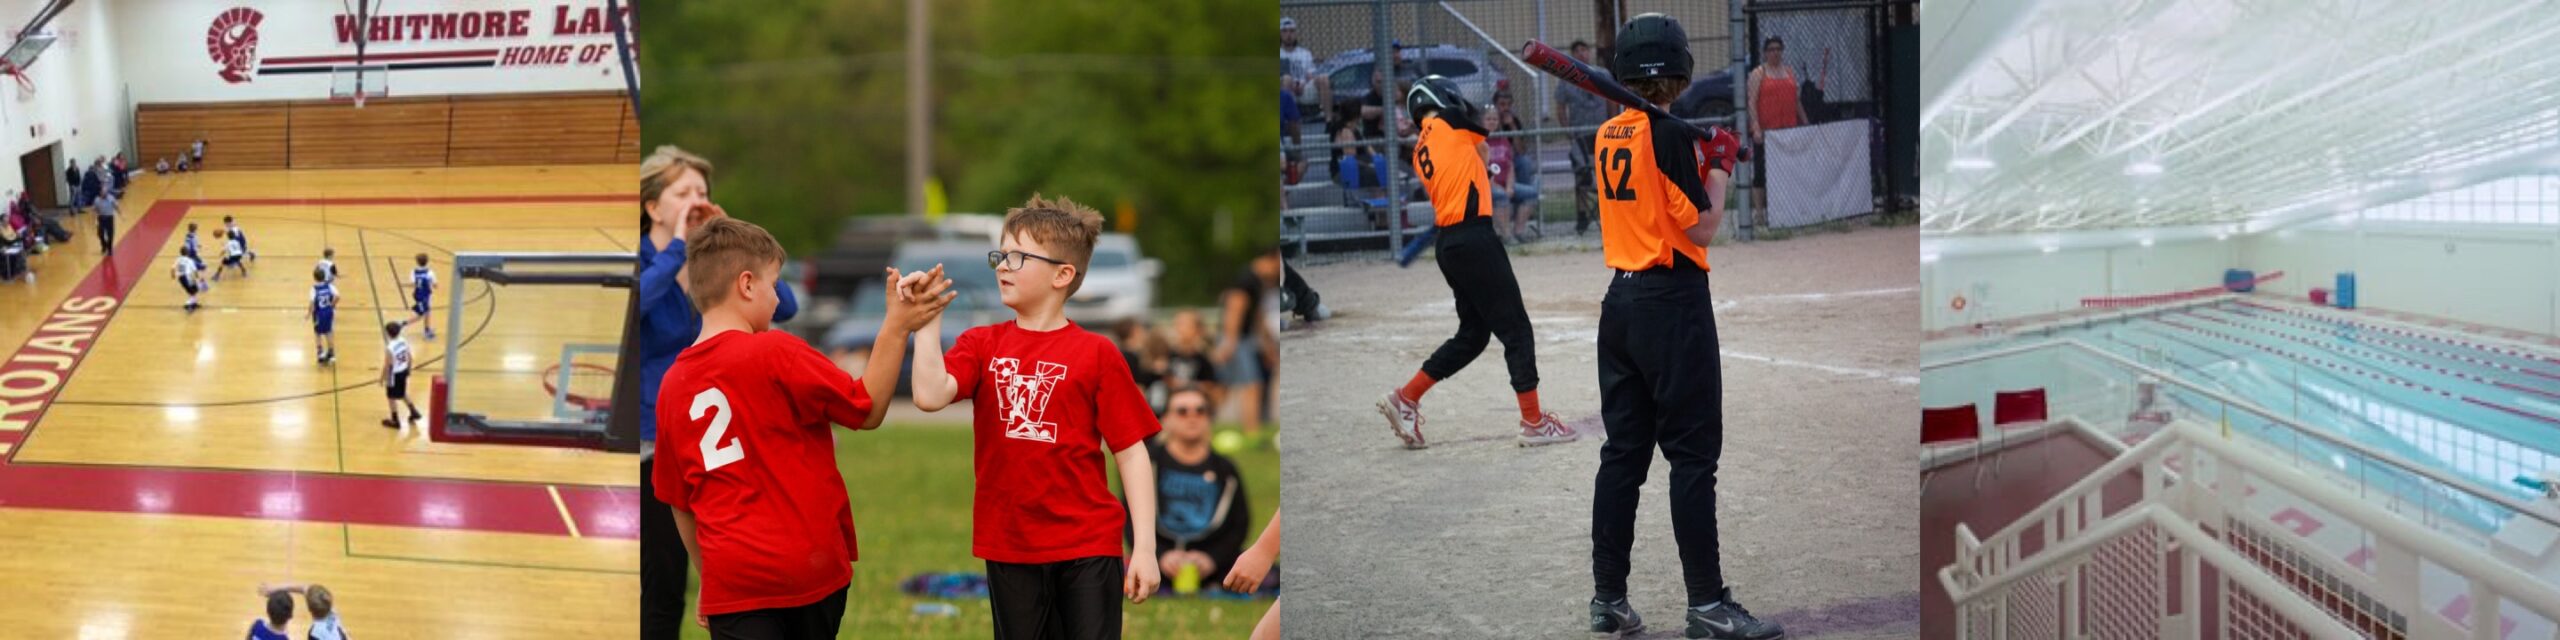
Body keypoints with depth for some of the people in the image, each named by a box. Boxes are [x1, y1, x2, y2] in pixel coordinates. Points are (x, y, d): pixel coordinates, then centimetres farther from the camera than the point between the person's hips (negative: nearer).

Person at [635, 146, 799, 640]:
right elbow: (631, 303, -31)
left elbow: (785, 306, -6)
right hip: (655, 443, -5)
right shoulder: (639, 262, -8)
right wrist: (678, 247, -23)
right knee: (663, 589, -1)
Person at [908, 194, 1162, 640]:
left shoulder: (1096, 354, -5)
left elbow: (1131, 452, -5)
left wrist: (1144, 547, -9)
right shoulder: (981, 344, 4)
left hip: (1087, 546, -3)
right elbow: (930, 396, -15)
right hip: (1008, 546, 3)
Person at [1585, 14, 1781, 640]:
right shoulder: (1673, 134, -14)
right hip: (1673, 305, -7)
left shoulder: (1609, 135, 9)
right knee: (1693, 453, -3)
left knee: (1623, 449, 11)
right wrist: (1720, 166, 0)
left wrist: (1701, 162, 14)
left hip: (1620, 301, 8)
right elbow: (1701, 229, -12)